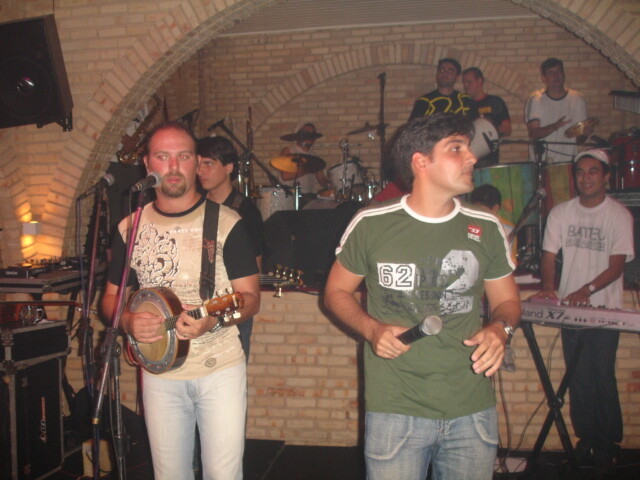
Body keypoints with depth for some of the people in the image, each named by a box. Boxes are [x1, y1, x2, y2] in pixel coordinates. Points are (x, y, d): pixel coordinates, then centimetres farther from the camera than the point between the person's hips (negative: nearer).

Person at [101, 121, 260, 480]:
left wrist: (213, 320, -24)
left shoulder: (227, 224, -6)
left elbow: (250, 297, -5)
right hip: (159, 371, 3)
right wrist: (128, 321, -11)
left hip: (220, 369, -2)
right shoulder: (130, 228, 4)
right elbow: (112, 297, 11)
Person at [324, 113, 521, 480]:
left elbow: (507, 299, 13)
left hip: (473, 411, 3)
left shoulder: (487, 229, 2)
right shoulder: (371, 225, -5)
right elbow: (337, 291, 6)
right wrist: (371, 329, -12)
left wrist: (500, 329, -10)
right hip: (395, 410, -2)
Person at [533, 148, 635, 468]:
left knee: (602, 376, -3)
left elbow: (617, 265, -8)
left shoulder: (619, 215, -4)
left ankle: (608, 441, 14)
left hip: (605, 309, -3)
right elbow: (549, 254, 3)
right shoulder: (560, 213, 6)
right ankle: (585, 437, 20)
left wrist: (587, 289, -21)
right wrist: (548, 286, -15)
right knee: (578, 377, 7)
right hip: (570, 308, 3)